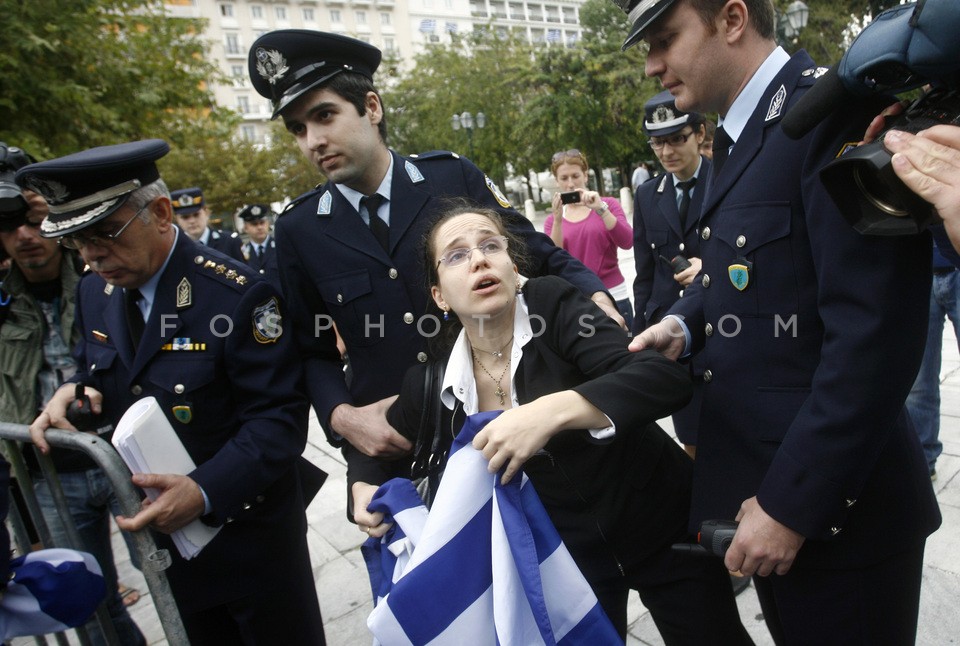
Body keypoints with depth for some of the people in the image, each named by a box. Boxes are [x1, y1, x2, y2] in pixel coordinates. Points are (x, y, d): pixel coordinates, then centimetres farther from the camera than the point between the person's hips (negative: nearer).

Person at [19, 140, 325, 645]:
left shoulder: (237, 296, -23)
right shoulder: (94, 291, -1)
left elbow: (279, 418, -23)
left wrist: (206, 492, -35)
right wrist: (75, 392, -9)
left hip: (247, 525, -6)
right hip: (162, 534, 6)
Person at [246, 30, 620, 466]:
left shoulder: (453, 177, -8)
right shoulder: (297, 230, -3)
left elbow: (538, 254, -1)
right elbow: (313, 352, 4)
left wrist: (594, 296, -20)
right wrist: (341, 417, -13)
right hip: (386, 442, 1)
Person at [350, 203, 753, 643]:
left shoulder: (553, 305, -20)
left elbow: (667, 377, -31)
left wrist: (552, 410, -43)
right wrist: (365, 489, -11)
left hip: (663, 524, -2)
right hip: (566, 555, 2)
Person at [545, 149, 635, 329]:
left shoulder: (607, 204, 3)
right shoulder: (552, 221, 6)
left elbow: (626, 242, -12)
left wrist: (600, 209, -20)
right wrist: (558, 220, -17)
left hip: (613, 298, -1)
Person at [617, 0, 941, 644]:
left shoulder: (832, 112, -17)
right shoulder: (737, 137, 11)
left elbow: (873, 333, -24)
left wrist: (792, 504, -21)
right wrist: (686, 322, 0)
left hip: (833, 508, -8)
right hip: (757, 484, 8)